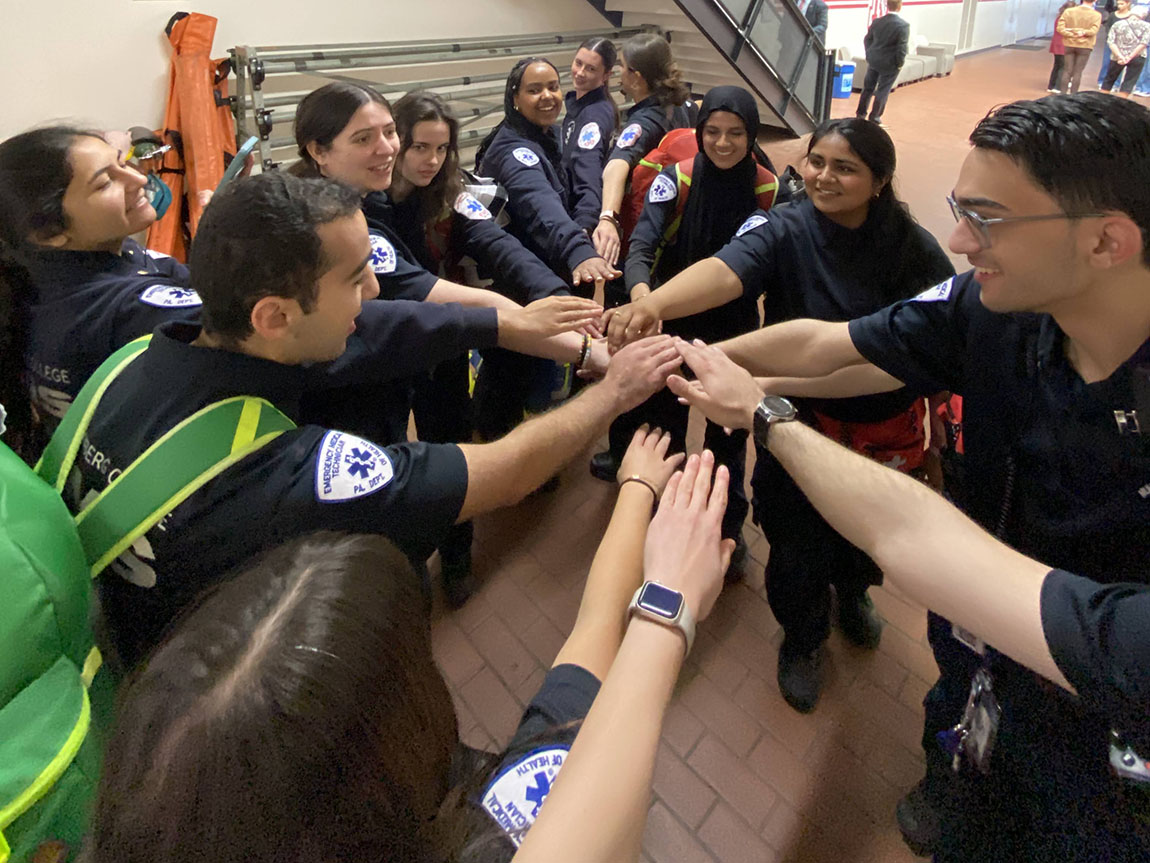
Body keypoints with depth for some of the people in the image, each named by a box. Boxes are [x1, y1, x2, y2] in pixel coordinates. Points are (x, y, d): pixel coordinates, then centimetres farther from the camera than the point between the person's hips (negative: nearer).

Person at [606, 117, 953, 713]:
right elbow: (726, 269, -38)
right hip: (800, 425, -2)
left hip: (887, 432, 3)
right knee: (799, 548, 12)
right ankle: (802, 639, 45)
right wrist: (653, 304, -57)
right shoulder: (783, 230, -18)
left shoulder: (911, 246, -10)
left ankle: (852, 593, 62)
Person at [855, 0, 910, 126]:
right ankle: (874, 117, 11)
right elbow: (902, 47, -18)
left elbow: (867, 39, 6)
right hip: (890, 64, -4)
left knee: (868, 87, 16)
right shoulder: (903, 25, -16)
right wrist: (899, 63, -5)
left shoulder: (877, 22, -2)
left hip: (873, 61, 4)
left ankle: (861, 113, 22)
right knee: (883, 90, 7)